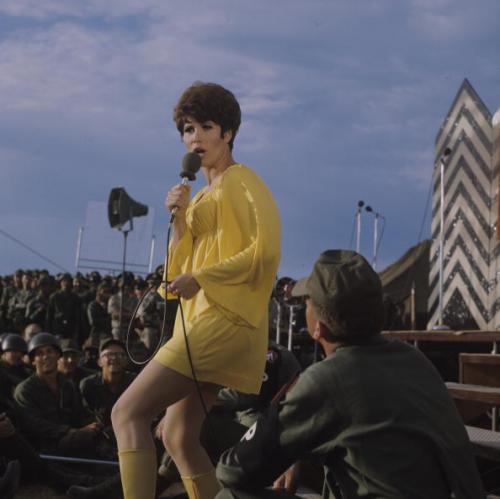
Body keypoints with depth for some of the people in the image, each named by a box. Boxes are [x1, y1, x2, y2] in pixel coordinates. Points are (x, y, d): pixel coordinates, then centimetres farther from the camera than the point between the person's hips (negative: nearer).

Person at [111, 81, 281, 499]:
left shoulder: (241, 182, -2)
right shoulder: (202, 194, 22)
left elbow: (265, 252, -14)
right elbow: (180, 268, 17)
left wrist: (200, 279, -15)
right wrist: (179, 216, 3)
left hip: (225, 319, -9)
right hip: (203, 322, 9)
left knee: (128, 413, -15)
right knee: (180, 440, 11)